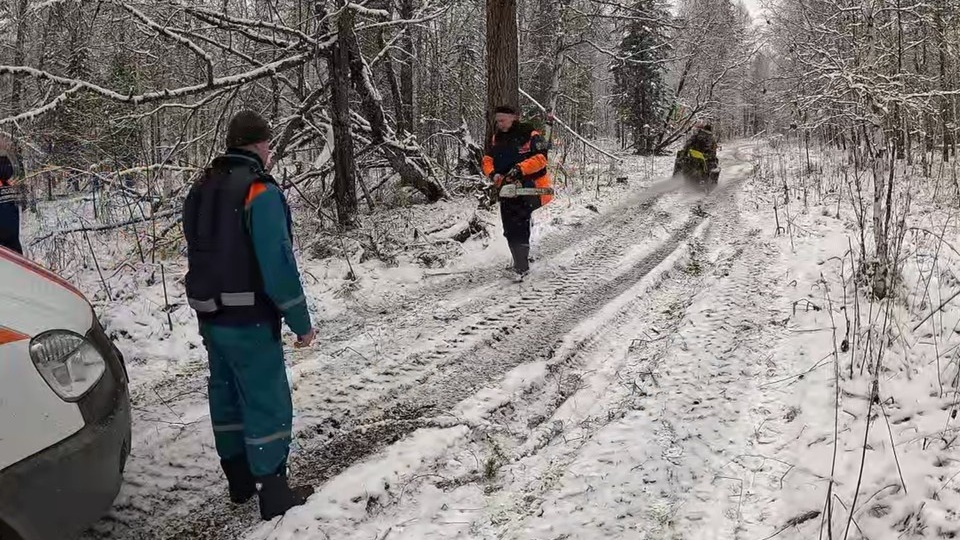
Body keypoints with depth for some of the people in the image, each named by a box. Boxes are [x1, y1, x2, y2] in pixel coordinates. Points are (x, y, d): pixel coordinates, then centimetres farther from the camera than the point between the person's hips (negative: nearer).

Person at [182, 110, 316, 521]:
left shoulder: (201, 190, 10)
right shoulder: (260, 191, -16)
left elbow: (199, 255, 16)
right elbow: (278, 263, -20)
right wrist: (300, 321, -13)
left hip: (210, 316, 8)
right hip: (248, 320, -8)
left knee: (227, 394, 16)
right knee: (266, 399, 0)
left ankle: (240, 481, 28)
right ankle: (273, 493, 5)